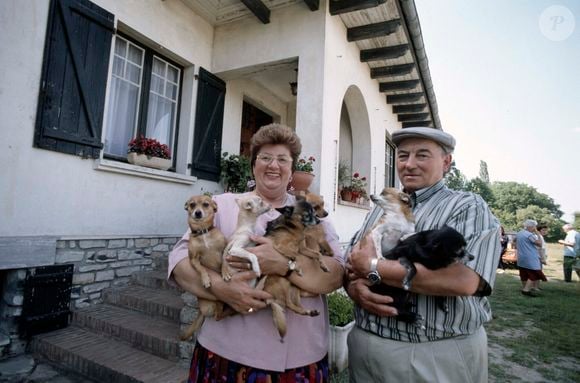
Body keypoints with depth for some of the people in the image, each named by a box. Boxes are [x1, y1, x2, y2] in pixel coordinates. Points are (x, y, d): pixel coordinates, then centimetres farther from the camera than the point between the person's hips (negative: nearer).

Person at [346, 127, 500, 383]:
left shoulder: (469, 207, -8)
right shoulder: (381, 209, 8)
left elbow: (464, 279, -24)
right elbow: (351, 267, 8)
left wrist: (372, 268, -20)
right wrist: (357, 288, -16)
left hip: (440, 355, -4)